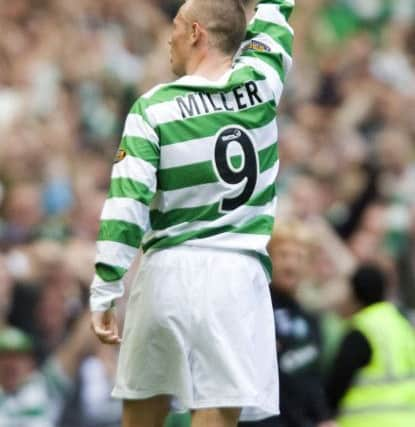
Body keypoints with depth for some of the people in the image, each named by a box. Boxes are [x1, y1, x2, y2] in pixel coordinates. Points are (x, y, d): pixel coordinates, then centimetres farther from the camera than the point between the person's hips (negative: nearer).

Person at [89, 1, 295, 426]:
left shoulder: (153, 109, -2)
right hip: (237, 275, 0)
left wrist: (103, 293, -4)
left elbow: (125, 207, -7)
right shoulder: (262, 83, 3)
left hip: (166, 273, 0)